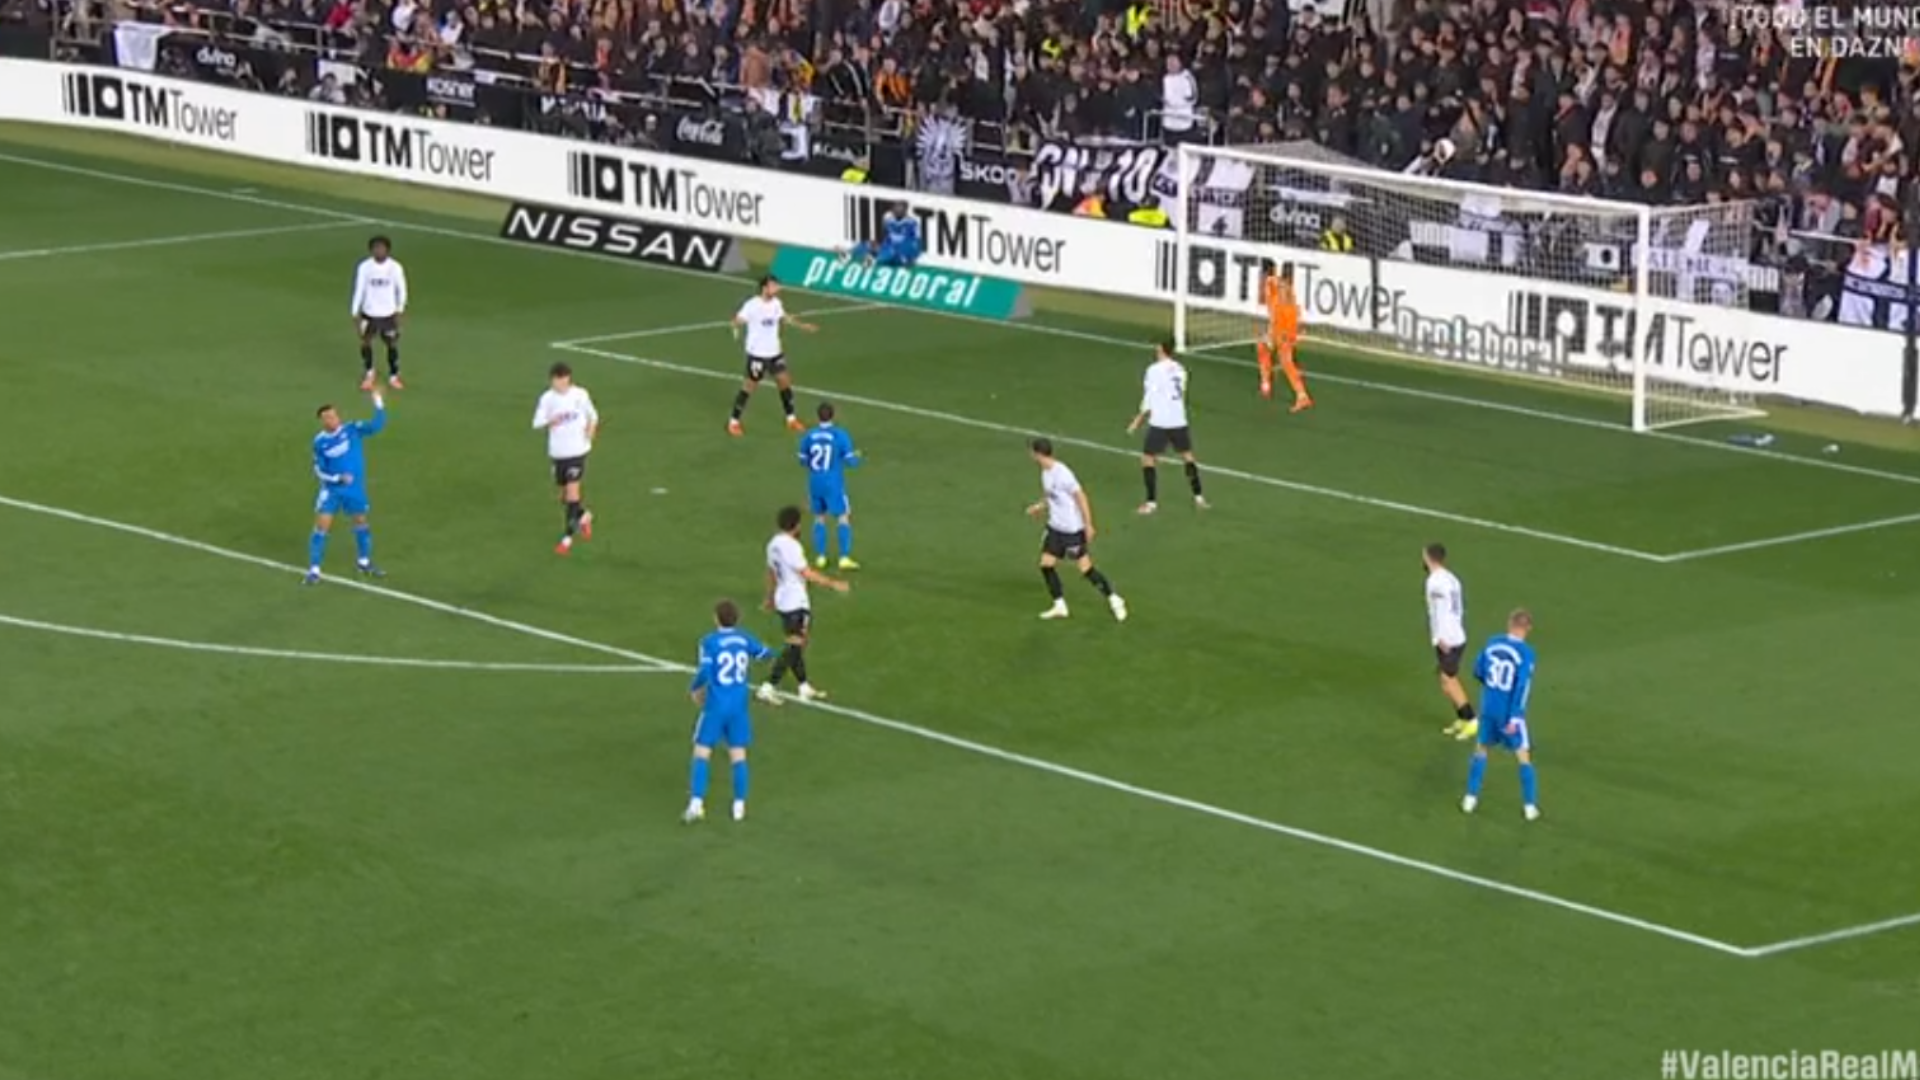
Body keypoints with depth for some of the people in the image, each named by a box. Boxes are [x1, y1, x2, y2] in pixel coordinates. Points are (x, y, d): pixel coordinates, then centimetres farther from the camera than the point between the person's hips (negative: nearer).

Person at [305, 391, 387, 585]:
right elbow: (319, 470, -3)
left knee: (361, 523, 16)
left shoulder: (352, 429, -11)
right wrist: (338, 478, -19)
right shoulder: (319, 442, -9)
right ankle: (314, 570, -2)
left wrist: (378, 404, -37)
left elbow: (377, 426, -23)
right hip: (331, 489, -2)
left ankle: (363, 563, 38)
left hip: (355, 489, 2)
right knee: (322, 527, -9)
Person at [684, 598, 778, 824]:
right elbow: (767, 654, 19)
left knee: (702, 754, 2)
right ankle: (739, 806, 9)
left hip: (715, 707, -4)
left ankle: (696, 804, -7)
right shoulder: (745, 639, 4)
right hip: (739, 708, 4)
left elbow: (704, 672, -18)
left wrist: (693, 689, 1)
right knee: (738, 755, 10)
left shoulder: (709, 642, -9)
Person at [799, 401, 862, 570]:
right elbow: (851, 462, -9)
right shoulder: (840, 436, -11)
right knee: (843, 517, 3)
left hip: (814, 483, 4)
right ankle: (844, 557, -4)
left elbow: (803, 462, 9)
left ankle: (820, 557, 15)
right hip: (833, 484, -4)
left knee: (819, 518, 17)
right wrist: (856, 456, 14)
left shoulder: (808, 437, 0)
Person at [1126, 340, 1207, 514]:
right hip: (1179, 421, 6)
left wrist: (1138, 421, -2)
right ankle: (1198, 497, 20)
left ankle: (1151, 502, -2)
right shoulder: (1179, 369, 7)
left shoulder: (1154, 370, -12)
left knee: (1147, 458, 4)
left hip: (1159, 422, -6)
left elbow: (1149, 400, -13)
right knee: (1187, 455, 20)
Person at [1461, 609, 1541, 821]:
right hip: (1510, 713, -4)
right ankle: (1530, 806, 10)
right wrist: (1514, 718, -19)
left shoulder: (1492, 643, -3)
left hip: (1488, 708, 4)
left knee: (1481, 750, 22)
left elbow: (1478, 671, 7)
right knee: (1523, 756, 9)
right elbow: (1522, 686, -20)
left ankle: (1471, 798, 23)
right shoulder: (1526, 653, -17)